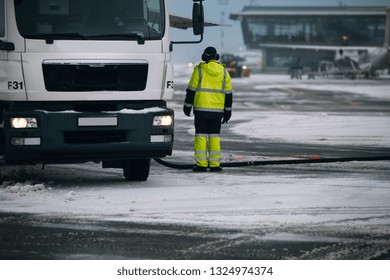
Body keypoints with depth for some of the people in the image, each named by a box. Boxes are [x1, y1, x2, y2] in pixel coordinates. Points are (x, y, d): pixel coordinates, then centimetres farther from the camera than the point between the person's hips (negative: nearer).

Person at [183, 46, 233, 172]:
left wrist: (187, 106, 5)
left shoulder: (199, 70, -3)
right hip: (217, 109, 2)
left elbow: (191, 89, -4)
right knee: (214, 136, 7)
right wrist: (227, 111, 13)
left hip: (201, 109, -2)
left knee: (201, 135, 1)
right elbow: (228, 93, 7)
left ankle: (201, 164, -3)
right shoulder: (223, 71, 6)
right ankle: (214, 164, 4)